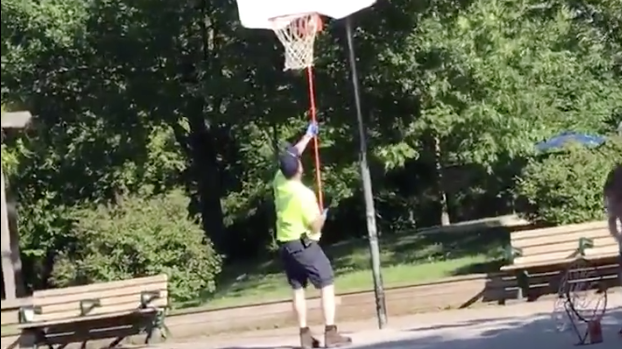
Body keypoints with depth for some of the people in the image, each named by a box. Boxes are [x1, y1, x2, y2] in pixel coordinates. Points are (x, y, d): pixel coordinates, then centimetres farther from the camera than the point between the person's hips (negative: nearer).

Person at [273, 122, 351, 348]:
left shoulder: (279, 181, -1)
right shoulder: (304, 194, -21)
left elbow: (289, 157, 17)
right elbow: (315, 226, -17)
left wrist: (308, 137, 23)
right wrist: (322, 216, 4)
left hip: (285, 245, 7)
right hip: (304, 245, -7)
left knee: (297, 289, 8)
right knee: (327, 285, -3)